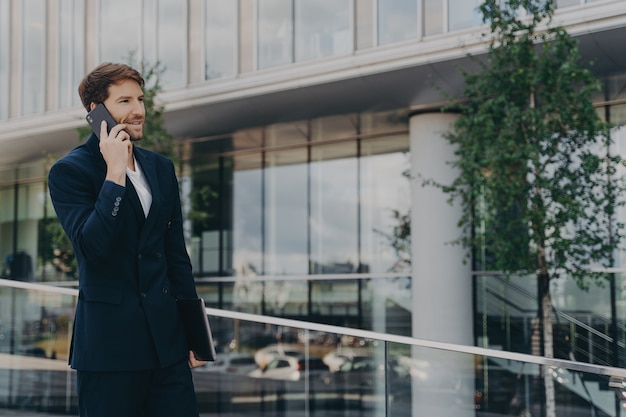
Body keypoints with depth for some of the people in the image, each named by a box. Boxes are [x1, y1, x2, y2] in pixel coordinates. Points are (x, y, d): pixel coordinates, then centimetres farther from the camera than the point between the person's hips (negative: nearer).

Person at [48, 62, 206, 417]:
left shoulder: (162, 167, 13)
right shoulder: (69, 171, -5)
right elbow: (93, 247, -19)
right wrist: (115, 175, -20)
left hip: (168, 340, 5)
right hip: (110, 343, -5)